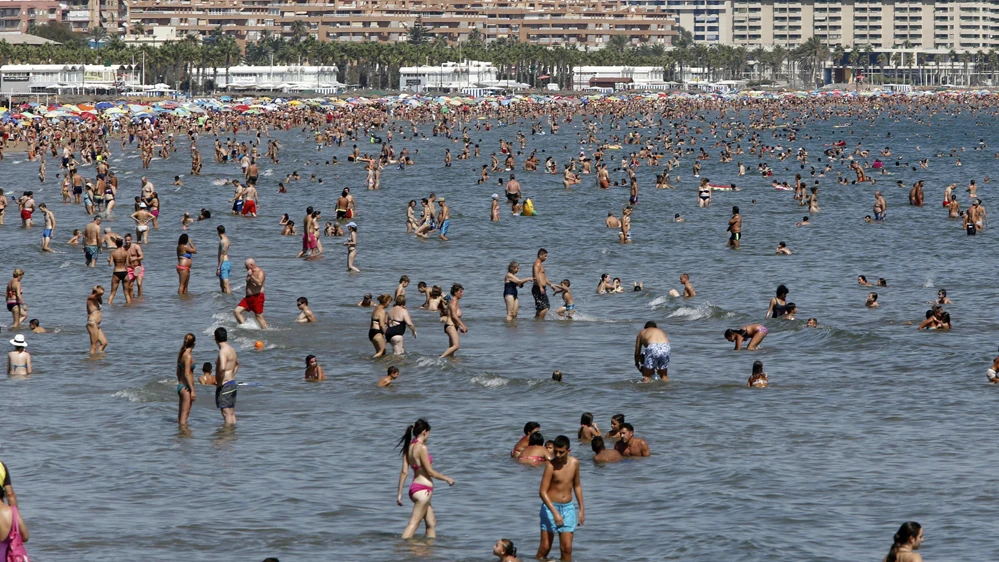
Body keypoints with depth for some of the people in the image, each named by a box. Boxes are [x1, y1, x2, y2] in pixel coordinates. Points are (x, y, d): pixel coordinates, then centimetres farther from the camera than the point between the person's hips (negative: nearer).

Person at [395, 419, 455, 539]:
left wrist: (399, 493, 10)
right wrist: (447, 479, 0)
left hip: (414, 488, 9)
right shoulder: (421, 447, -14)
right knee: (413, 524, -11)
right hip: (423, 489, -9)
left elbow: (404, 472, 9)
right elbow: (430, 472, -14)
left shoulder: (409, 447, 10)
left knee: (431, 523, 17)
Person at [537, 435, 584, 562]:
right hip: (550, 507, -4)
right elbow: (543, 492, -17)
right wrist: (555, 512, -26)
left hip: (568, 508, 4)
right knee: (545, 547, -3)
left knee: (567, 548, -2)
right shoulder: (550, 465, -14)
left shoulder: (574, 463, 2)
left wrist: (582, 509, 14)